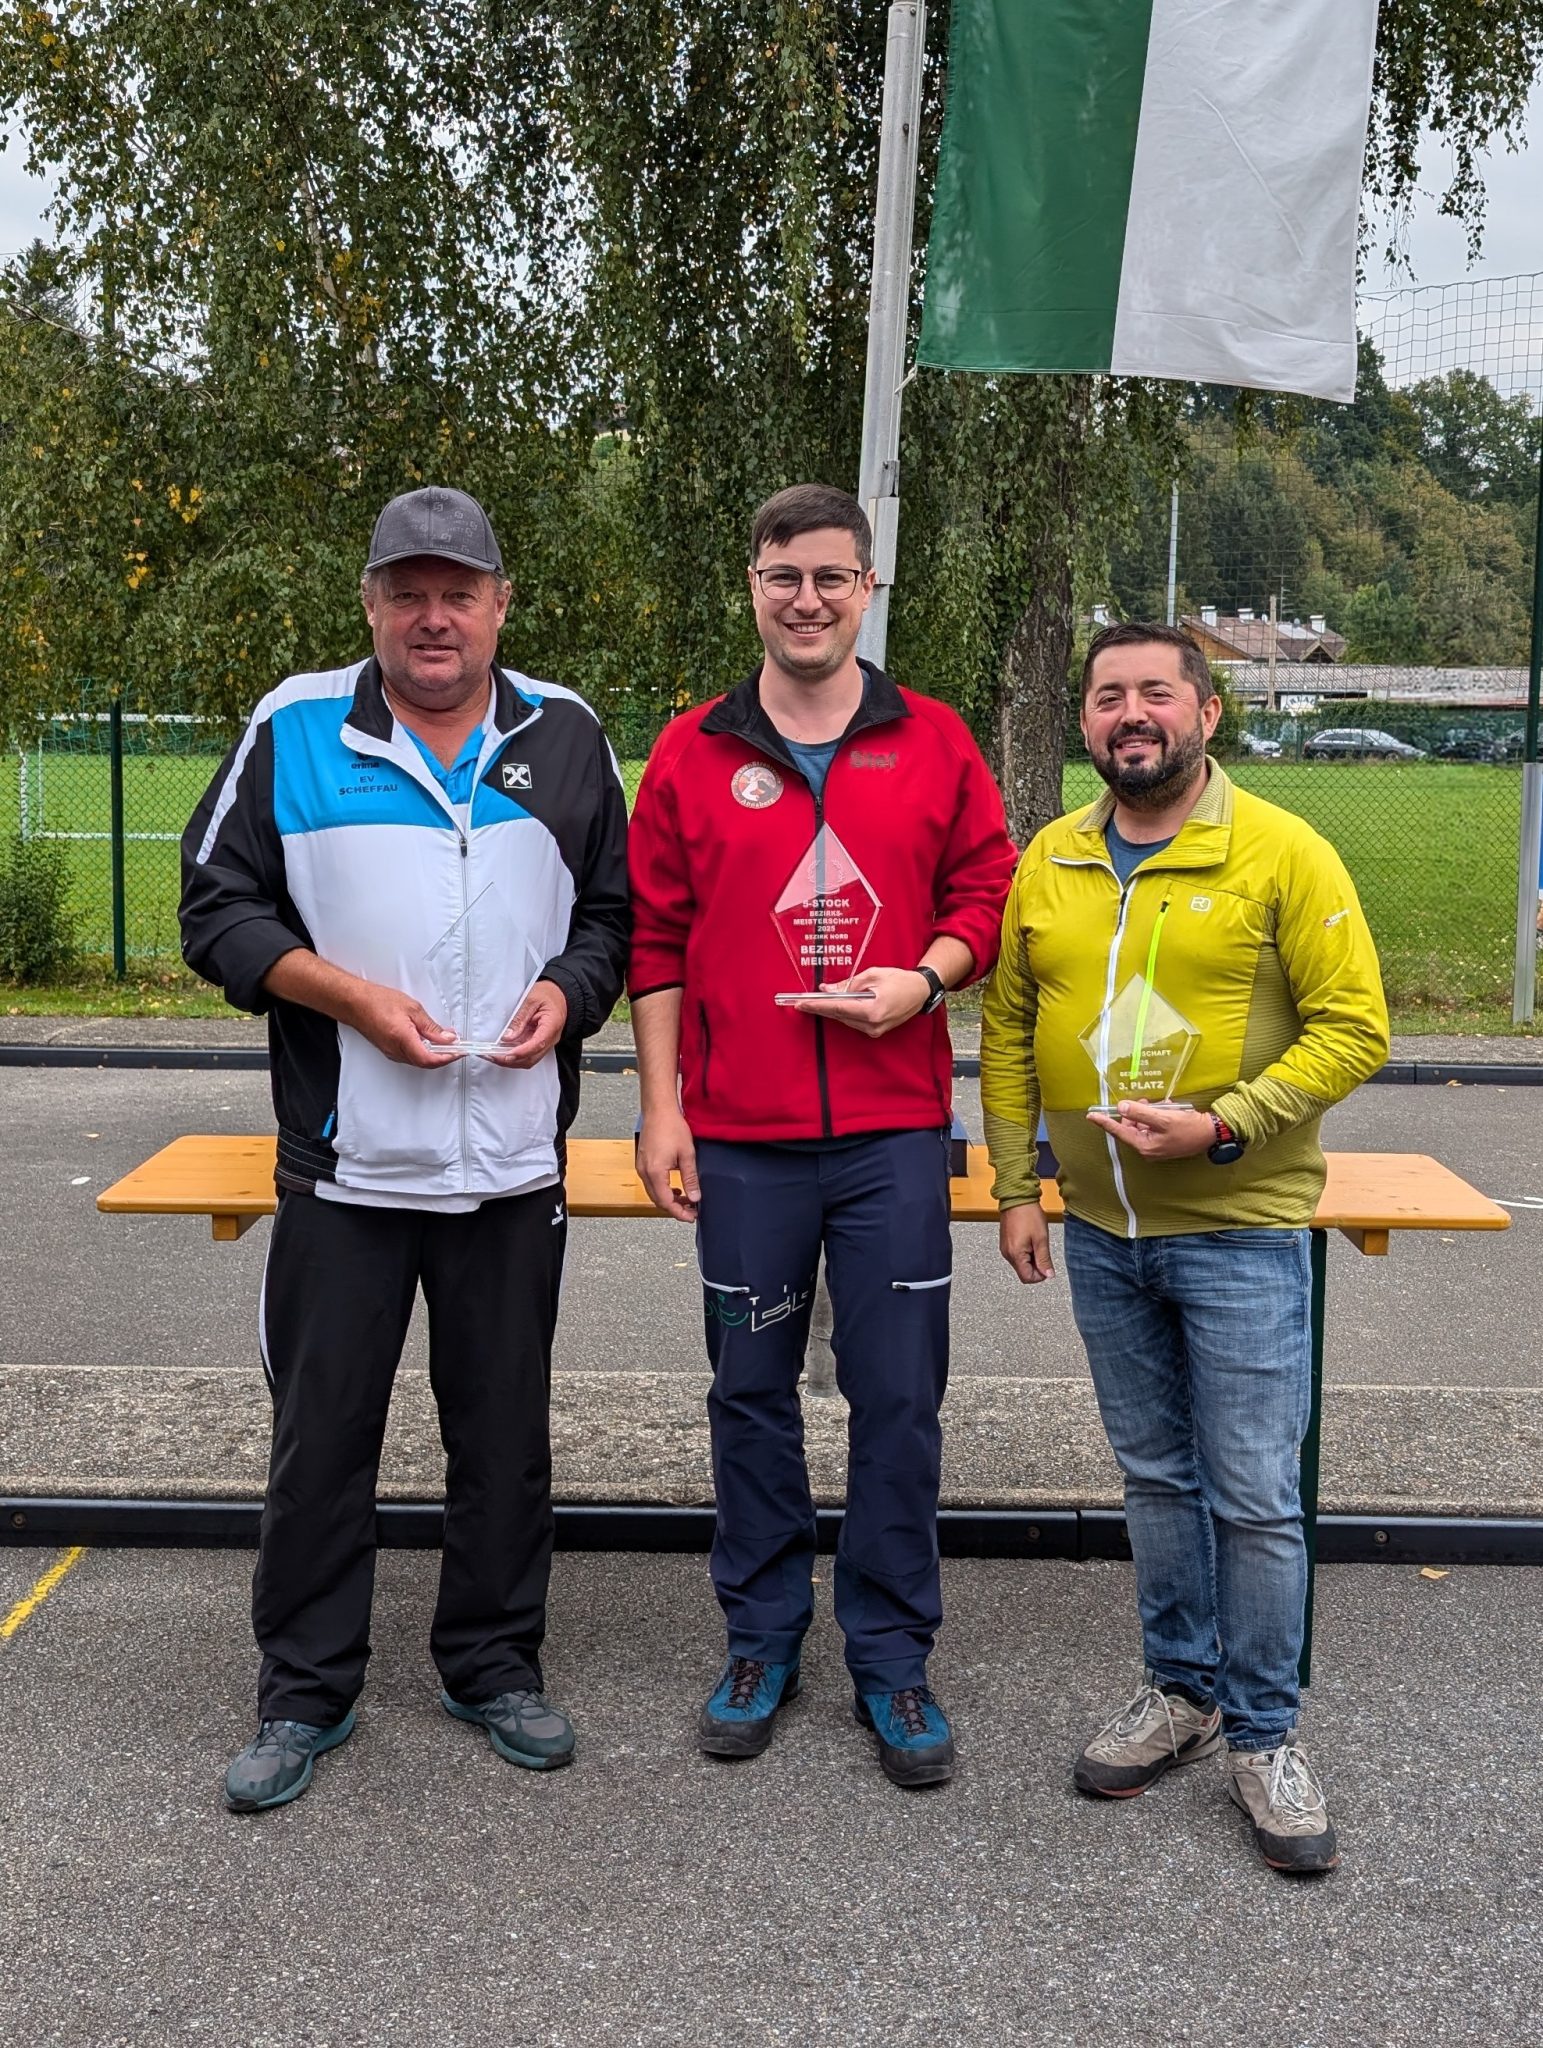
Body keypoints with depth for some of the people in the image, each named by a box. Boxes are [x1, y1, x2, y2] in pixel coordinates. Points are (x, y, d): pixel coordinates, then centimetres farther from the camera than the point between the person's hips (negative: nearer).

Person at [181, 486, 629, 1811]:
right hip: (345, 1161, -1)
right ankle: (305, 1693, 24)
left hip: (516, 1165, 2)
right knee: (323, 1429, 7)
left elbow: (615, 908, 13)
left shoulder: (565, 737, 7)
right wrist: (349, 996, -13)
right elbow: (219, 906, 0)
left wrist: (566, 992, -7)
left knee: (505, 1430, 12)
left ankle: (496, 1665, 30)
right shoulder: (295, 730, 0)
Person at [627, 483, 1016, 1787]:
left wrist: (923, 980, -10)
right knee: (752, 1392, 11)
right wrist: (662, 1111, 1)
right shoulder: (693, 754, 4)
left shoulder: (935, 744, 5)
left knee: (899, 1398, 5)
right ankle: (762, 1642, 27)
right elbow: (656, 939, 5)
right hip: (741, 1139, 1)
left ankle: (892, 1658, 21)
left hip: (895, 1133, 0)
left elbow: (987, 892, 10)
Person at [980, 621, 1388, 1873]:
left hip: (1241, 1229, -4)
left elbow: (1353, 1029, -11)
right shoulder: (1050, 864, 5)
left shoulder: (1284, 855, -8)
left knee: (1254, 1493, 1)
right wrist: (1015, 1185, 6)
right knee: (1156, 1476, 16)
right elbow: (1009, 1030, 11)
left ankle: (1265, 1734, 18)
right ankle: (1185, 1690, 32)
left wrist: (1222, 1128, -20)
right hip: (1102, 1230, 4)